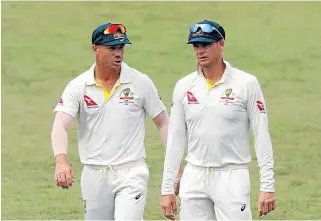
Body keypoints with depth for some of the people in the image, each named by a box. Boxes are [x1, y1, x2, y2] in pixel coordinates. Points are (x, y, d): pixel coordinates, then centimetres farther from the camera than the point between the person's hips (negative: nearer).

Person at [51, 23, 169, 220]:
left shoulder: (141, 83, -1)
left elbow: (163, 123, 4)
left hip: (131, 174, -2)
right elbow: (61, 127, -13)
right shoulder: (78, 86, -2)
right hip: (94, 175, 2)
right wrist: (61, 161, -33)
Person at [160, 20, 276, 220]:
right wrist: (167, 188, 7)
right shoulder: (184, 87, 7)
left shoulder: (247, 83, -4)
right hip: (194, 177, 4)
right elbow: (175, 139, 11)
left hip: (232, 176, -4)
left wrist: (267, 187, -10)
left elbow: (262, 136, -5)